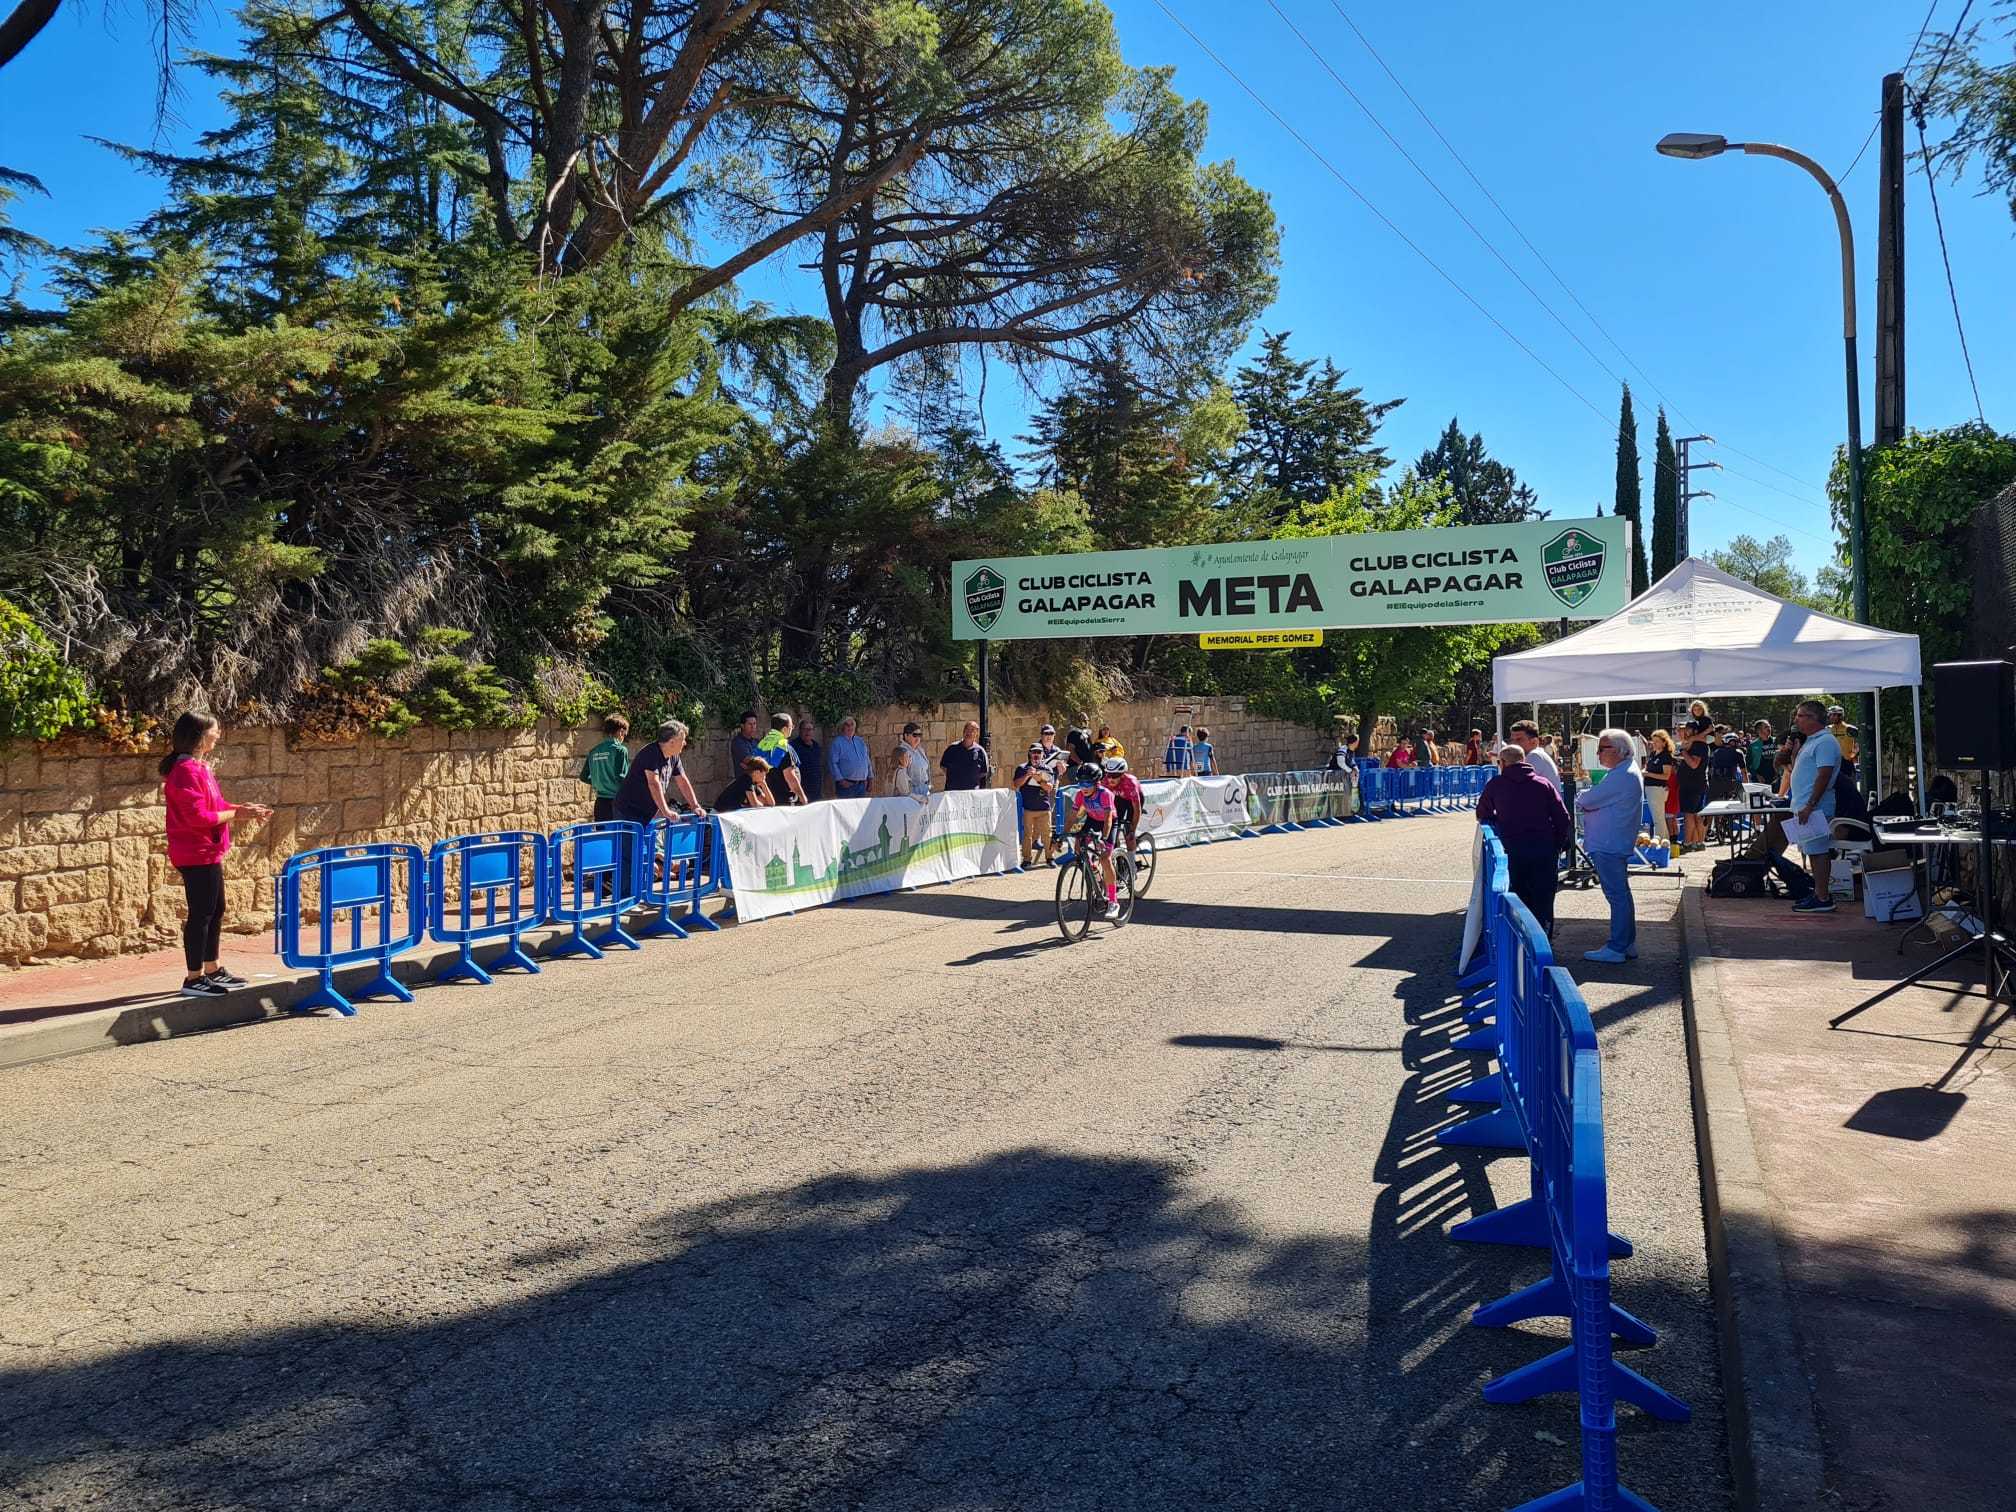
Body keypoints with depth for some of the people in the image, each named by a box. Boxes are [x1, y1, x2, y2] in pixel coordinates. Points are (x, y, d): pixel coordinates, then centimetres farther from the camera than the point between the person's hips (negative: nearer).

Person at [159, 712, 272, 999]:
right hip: (196, 854, -10)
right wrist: (237, 813, -17)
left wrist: (244, 808, 5)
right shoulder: (186, 770, -19)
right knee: (201, 913, -3)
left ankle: (213, 970, 27)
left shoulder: (200, 767, 12)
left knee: (215, 911, 17)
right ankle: (193, 979, 4)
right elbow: (198, 816, -23)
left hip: (209, 853, 10)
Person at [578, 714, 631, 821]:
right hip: (616, 801, -6)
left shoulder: (594, 752, 7)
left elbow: (584, 777, 13)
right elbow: (621, 777, -16)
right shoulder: (620, 750, -10)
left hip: (600, 803, 6)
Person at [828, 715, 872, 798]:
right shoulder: (837, 743, -4)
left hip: (862, 785, 6)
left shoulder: (861, 742, 16)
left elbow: (868, 761, 22)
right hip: (846, 785, -6)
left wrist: (870, 776, 14)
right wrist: (840, 780, -16)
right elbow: (832, 763, -10)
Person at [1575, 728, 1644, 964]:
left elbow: (1587, 800, -20)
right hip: (1616, 844, 11)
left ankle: (1616, 949, -4)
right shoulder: (1628, 772, 16)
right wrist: (1587, 798, 0)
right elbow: (1602, 800, 18)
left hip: (1609, 845, -11)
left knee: (1616, 895, -7)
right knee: (1621, 894, 17)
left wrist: (1580, 796, 1)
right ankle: (1627, 943, 25)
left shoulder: (1621, 776, -20)